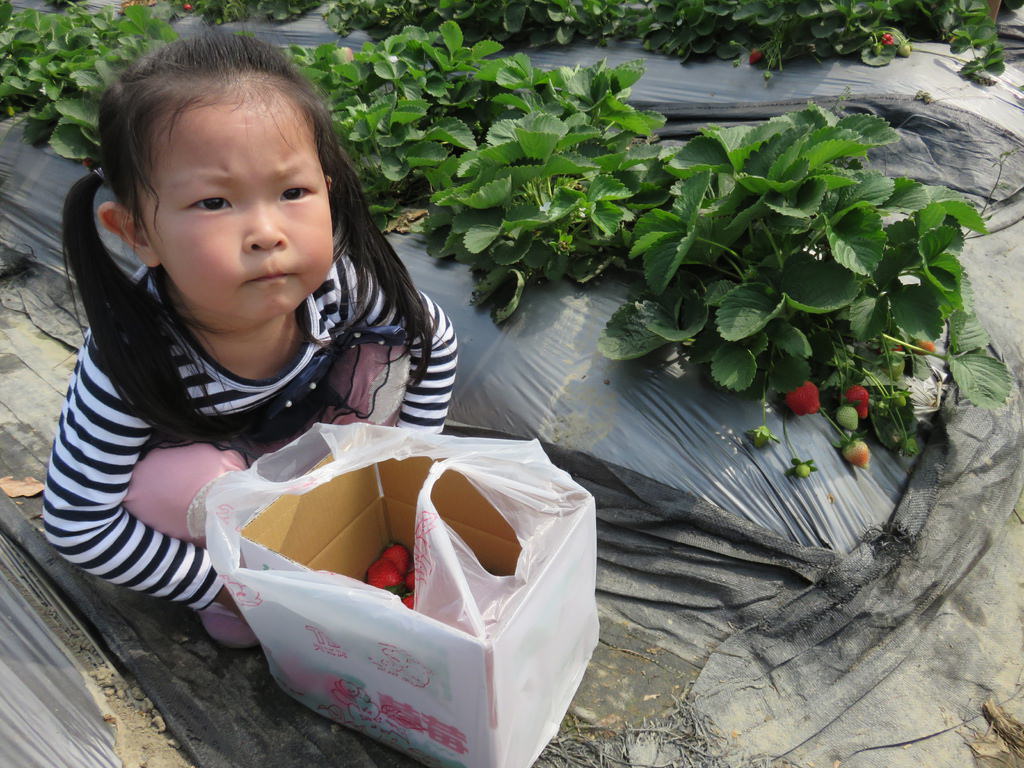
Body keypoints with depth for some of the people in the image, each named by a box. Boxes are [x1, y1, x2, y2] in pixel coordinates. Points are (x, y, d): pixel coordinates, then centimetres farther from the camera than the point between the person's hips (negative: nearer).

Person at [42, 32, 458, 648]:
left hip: (303, 431, 3)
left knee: (389, 345, -16)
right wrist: (225, 586, -23)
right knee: (194, 482, -35)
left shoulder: (339, 286, -31)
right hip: (181, 453, -2)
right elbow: (75, 523, -28)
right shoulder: (130, 363, -38)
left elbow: (436, 339, -11)